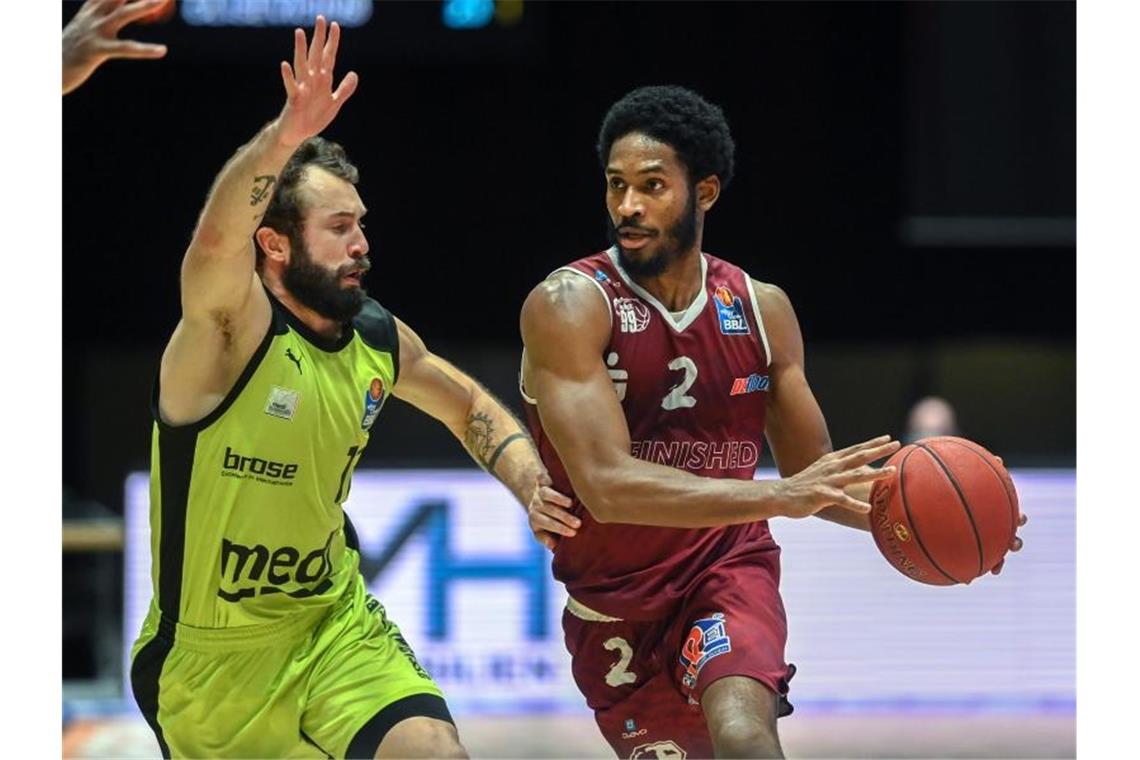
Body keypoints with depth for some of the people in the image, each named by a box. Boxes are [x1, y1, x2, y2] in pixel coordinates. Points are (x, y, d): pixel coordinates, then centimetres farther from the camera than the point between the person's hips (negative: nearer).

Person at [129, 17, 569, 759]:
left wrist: (532, 486, 1)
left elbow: (469, 405, 20)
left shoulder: (379, 339, -1)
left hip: (336, 626, 4)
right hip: (209, 658, -4)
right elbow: (216, 241, -43)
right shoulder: (230, 331, -19)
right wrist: (288, 134, -59)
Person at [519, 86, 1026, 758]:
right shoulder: (569, 306, -17)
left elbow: (814, 474, 9)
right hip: (615, 603, 0)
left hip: (728, 569, 0)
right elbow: (606, 485, -29)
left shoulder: (761, 308, -2)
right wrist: (779, 496, -37)